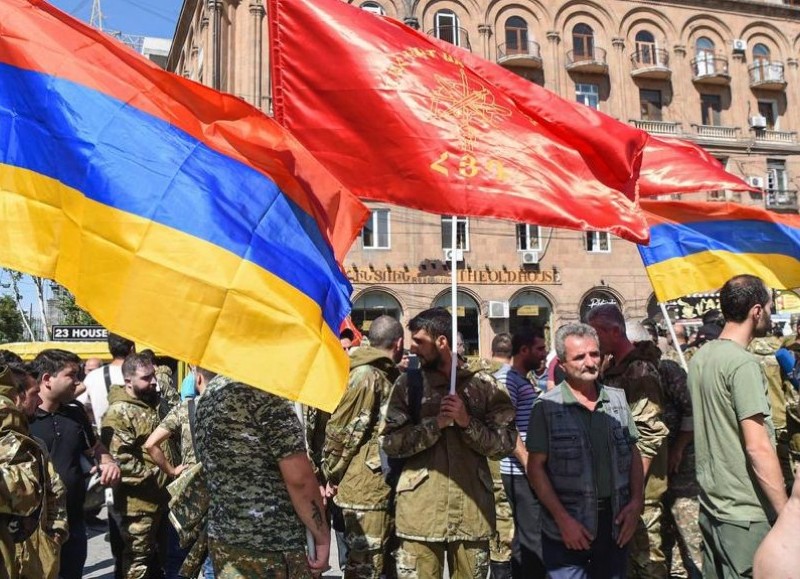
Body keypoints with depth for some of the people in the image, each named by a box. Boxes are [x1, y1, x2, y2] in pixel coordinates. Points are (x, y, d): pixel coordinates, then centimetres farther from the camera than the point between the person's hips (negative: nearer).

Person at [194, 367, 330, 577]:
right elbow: (299, 478, -20)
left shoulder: (204, 403, 7)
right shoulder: (259, 389, -17)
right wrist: (322, 538, -11)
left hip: (222, 541, 7)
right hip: (271, 548, -7)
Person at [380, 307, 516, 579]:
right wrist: (436, 423, -15)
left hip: (472, 511, 1)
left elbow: (505, 444, -2)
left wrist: (467, 422, -15)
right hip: (420, 512, 0)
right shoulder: (407, 384, 3)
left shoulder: (484, 385, 1)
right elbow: (389, 442, -5)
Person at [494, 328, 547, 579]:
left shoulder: (524, 380, 18)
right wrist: (527, 462, -21)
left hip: (528, 469, 10)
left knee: (525, 535, 17)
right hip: (521, 470, -10)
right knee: (533, 537, -7)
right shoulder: (506, 378, -12)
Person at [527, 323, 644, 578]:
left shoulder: (618, 398, 5)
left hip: (615, 523, 4)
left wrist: (637, 501, -1)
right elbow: (536, 467, -8)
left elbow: (633, 454, 11)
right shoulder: (546, 407, -9)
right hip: (568, 529, -4)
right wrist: (563, 519, -13)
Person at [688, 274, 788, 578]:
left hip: (710, 503, 8)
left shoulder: (700, 357, 7)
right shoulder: (743, 363, -18)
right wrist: (788, 515, -18)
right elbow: (758, 448, -22)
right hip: (745, 513, -8)